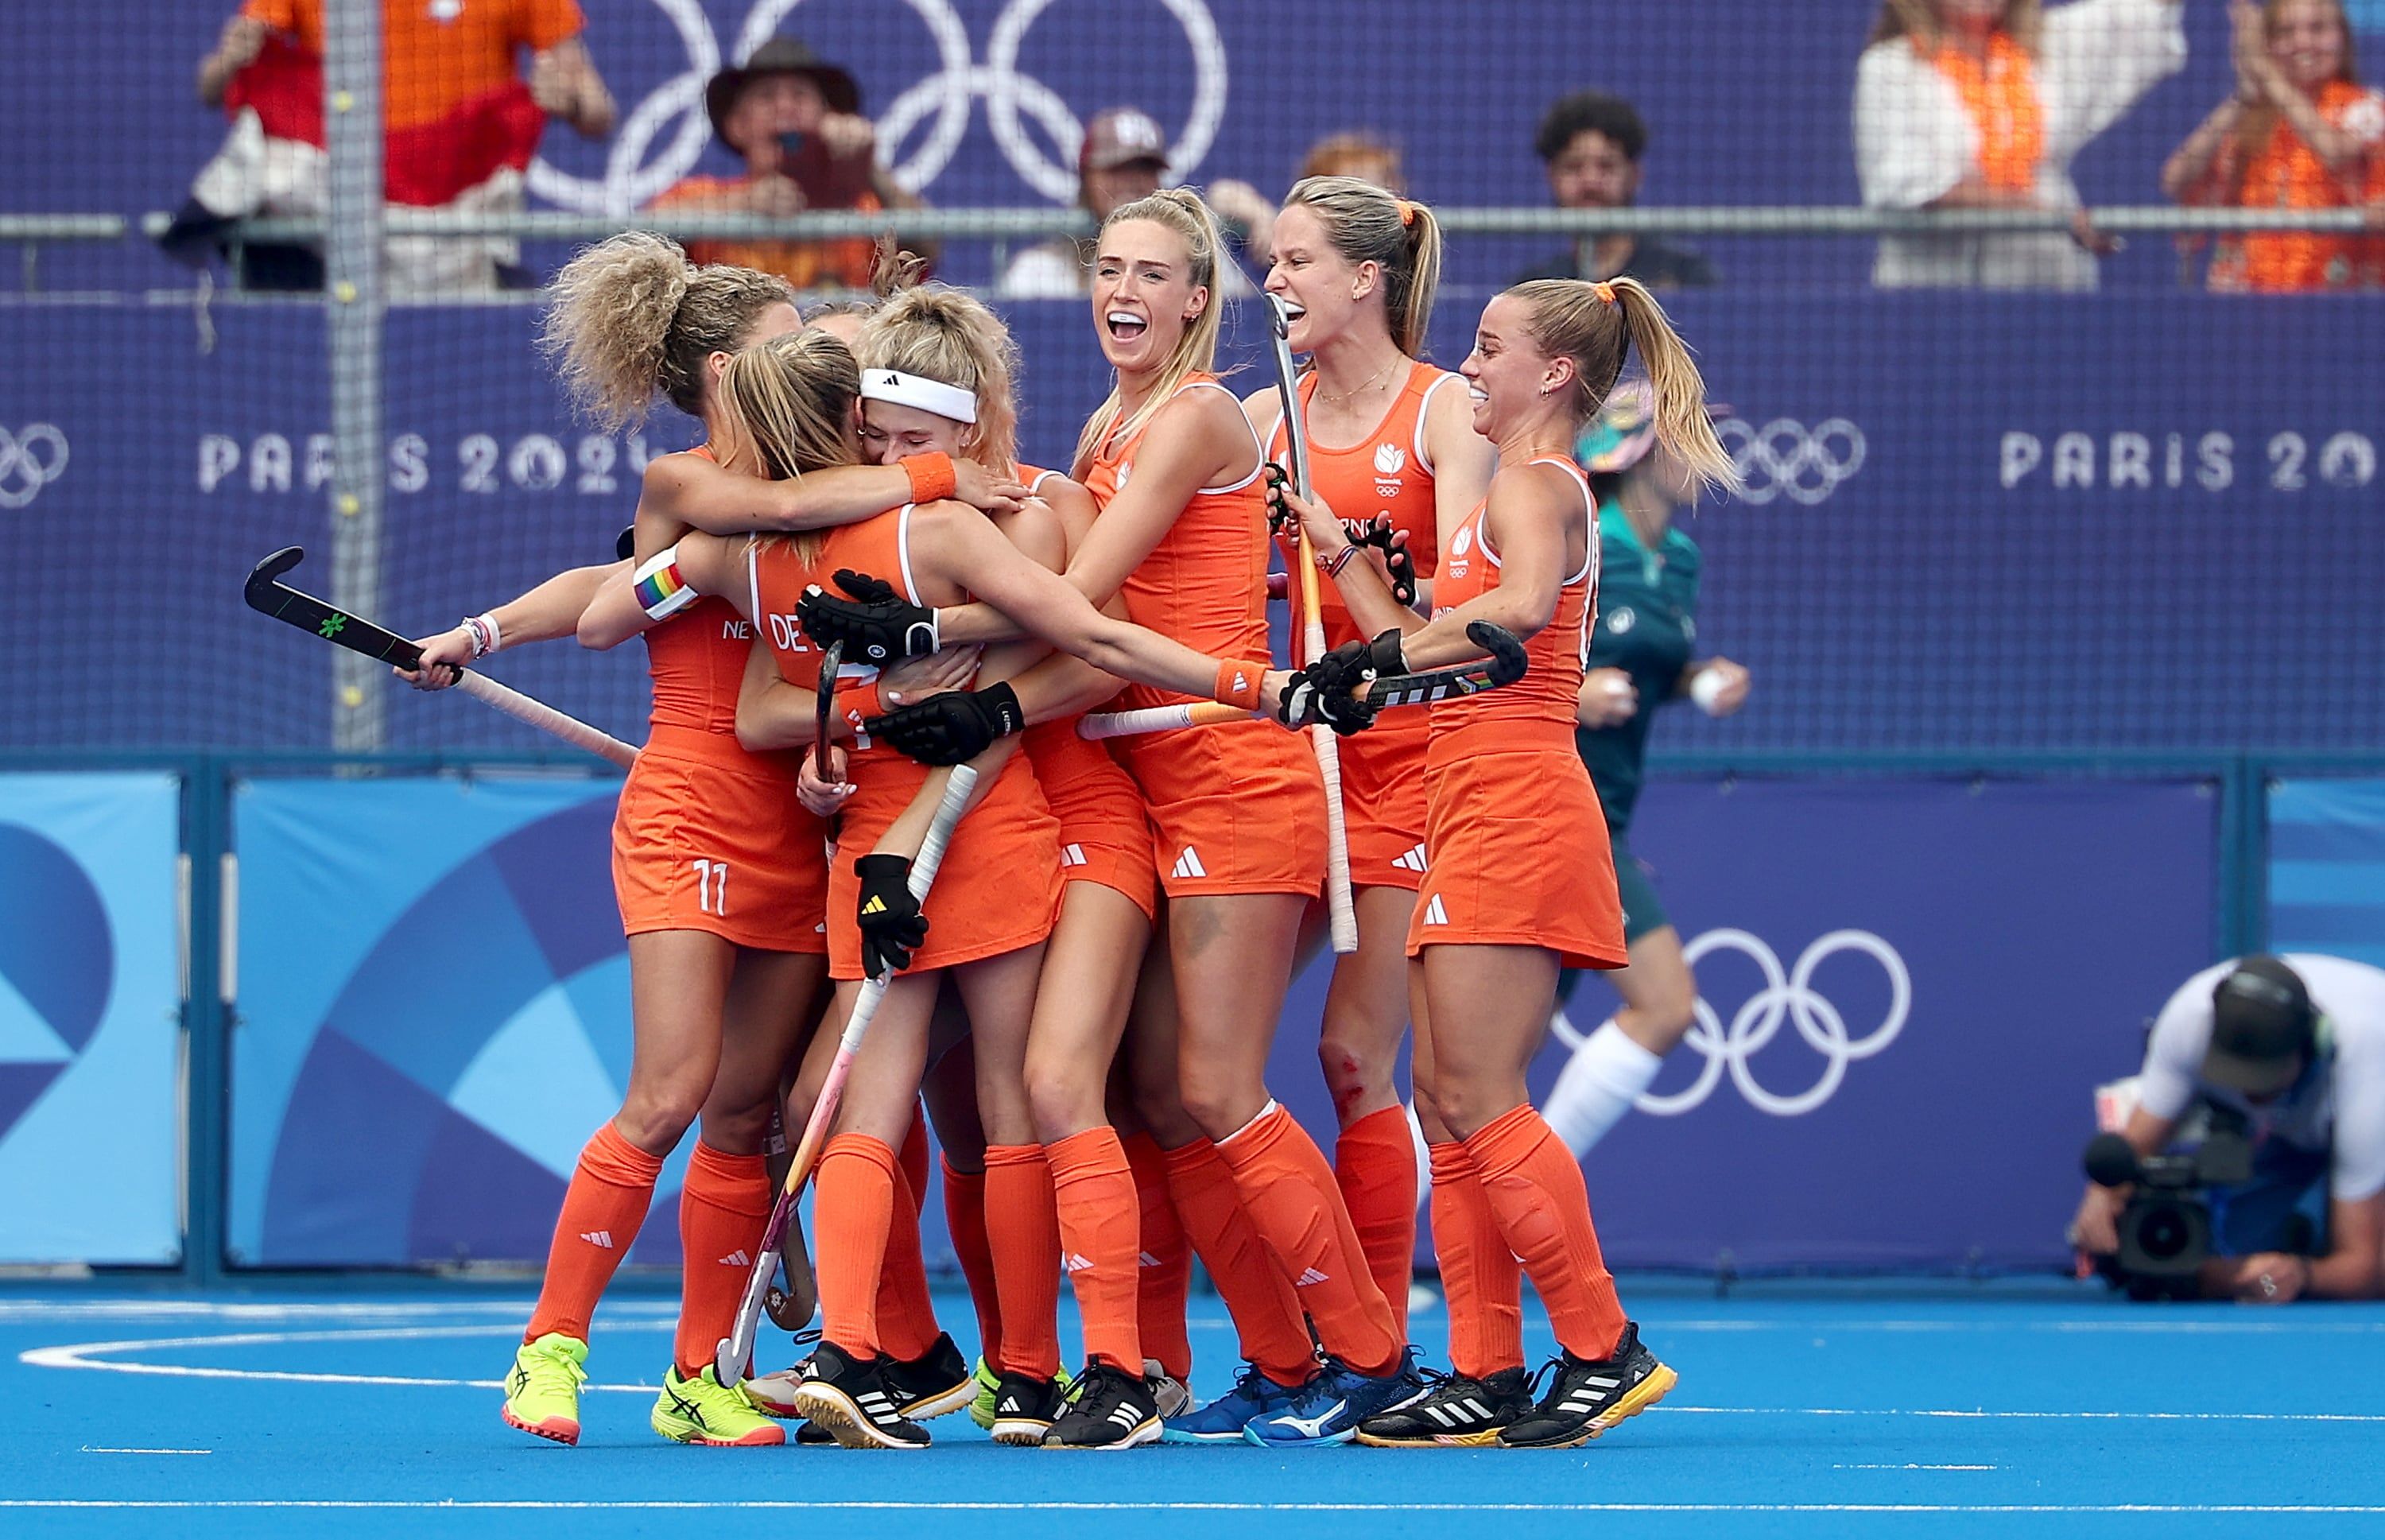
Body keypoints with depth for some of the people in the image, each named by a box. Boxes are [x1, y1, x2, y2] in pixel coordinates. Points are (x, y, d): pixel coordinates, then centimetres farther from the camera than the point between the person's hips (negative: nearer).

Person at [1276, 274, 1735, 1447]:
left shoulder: (1534, 483, -8)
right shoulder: (1519, 489, 23)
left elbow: (1522, 607, -30)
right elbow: (1431, 653, 23)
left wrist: (1377, 656, -25)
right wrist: (1339, 553, 25)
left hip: (1513, 815, -10)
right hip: (1480, 821, 10)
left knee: (1477, 1098, -11)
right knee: (1449, 1098, 7)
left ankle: (1603, 1352, -10)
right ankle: (1488, 1378, 7)